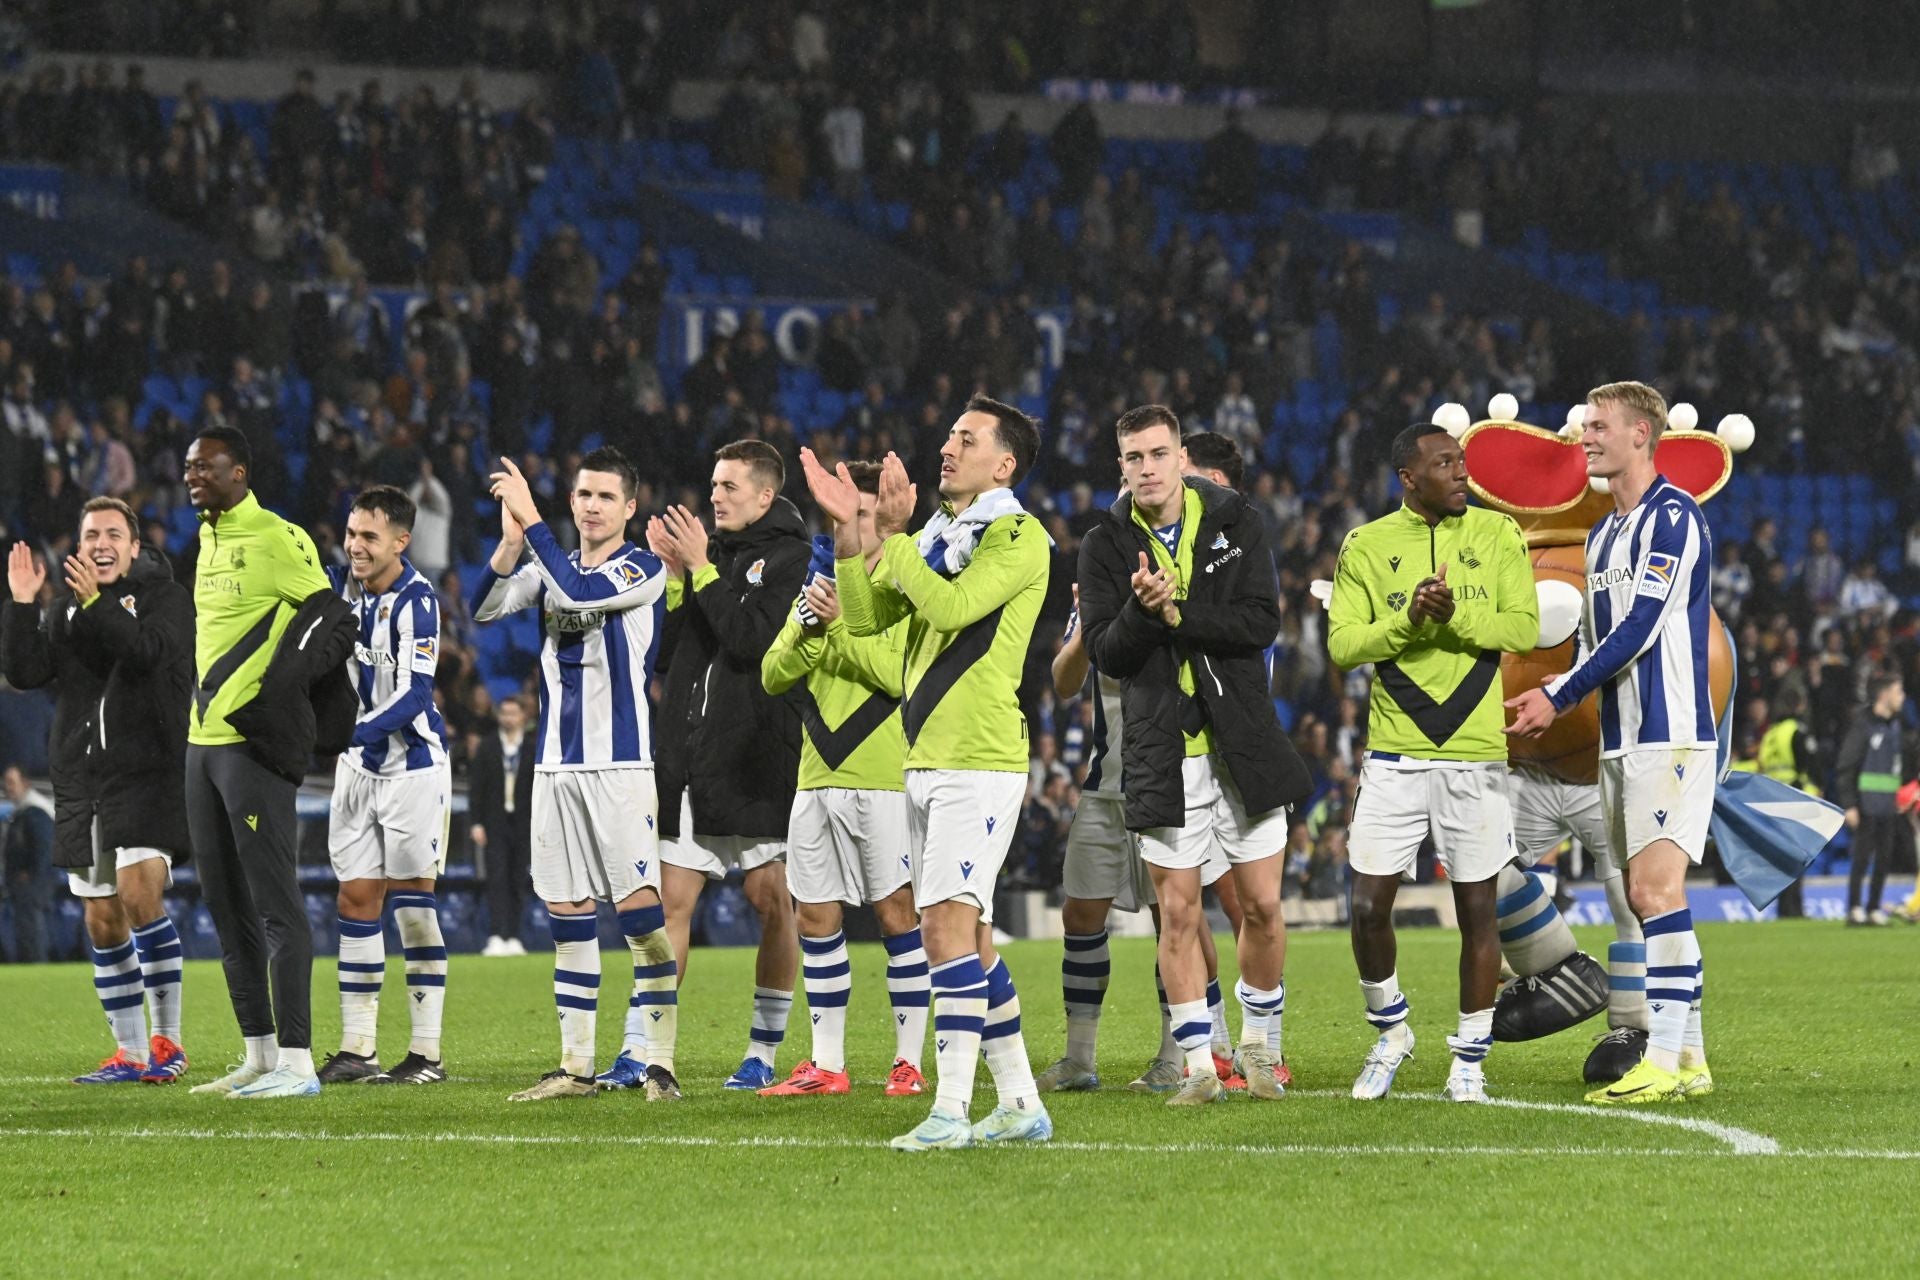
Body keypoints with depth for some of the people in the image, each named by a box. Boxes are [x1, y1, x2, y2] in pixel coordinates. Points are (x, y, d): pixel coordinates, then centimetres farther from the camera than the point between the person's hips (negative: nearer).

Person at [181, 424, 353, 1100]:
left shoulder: (276, 538, -11)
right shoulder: (209, 539, 16)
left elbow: (333, 621, -13)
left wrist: (281, 689, -19)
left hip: (253, 742, -10)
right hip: (203, 740, 10)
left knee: (275, 903, -10)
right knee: (226, 903, 12)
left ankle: (295, 1061, -11)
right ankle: (259, 1055, 18)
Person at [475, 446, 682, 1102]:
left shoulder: (644, 569, -3)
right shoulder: (551, 567, 14)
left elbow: (579, 593, -20)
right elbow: (483, 607, 1)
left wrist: (531, 519, -17)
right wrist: (511, 540, -14)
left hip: (621, 764, -6)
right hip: (557, 765, 6)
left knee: (641, 911, -10)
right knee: (568, 918, 7)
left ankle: (661, 1063, -6)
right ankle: (576, 1066, 12)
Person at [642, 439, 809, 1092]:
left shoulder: (790, 558, -6)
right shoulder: (712, 553, 14)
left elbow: (754, 640, -19)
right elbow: (670, 654, 12)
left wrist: (703, 571, -13)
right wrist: (674, 577, 1)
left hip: (759, 762, -6)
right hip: (690, 761, 6)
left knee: (772, 903, 2)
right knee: (671, 900, 2)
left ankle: (764, 1051, 10)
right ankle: (639, 1051, 1)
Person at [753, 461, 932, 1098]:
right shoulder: (821, 584, 17)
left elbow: (901, 673, -17)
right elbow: (774, 675, 10)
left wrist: (841, 624, -17)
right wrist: (810, 628, -7)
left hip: (884, 776, -7)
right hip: (819, 776, 7)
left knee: (897, 913, -5)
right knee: (815, 916, 7)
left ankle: (909, 1060, 0)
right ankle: (827, 1064, 13)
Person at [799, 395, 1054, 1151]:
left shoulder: (1020, 537, -8)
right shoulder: (936, 536, 17)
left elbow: (949, 605, -22)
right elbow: (865, 616, 13)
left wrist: (892, 537, -16)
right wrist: (848, 530, 1)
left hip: (980, 763, -9)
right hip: (928, 762, 9)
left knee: (948, 924, -16)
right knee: (969, 938, 10)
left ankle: (952, 1108, -18)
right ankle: (1020, 1103, 16)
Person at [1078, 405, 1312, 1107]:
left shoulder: (1235, 521, 0)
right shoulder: (1107, 544, 1)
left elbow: (1261, 622, -10)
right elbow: (1106, 652, -6)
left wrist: (1177, 613, -19)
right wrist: (1142, 609, -25)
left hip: (1244, 745, 0)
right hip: (1163, 753, 0)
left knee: (1261, 906, 4)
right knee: (1178, 912, 0)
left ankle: (1257, 1045, 22)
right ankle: (1198, 1063, 8)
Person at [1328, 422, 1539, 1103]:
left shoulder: (1496, 534, 4)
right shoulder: (1367, 547, 3)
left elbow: (1524, 628, -4)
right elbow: (1342, 645, -3)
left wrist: (1455, 618, -20)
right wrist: (1407, 619, -20)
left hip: (1475, 755, 0)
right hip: (1395, 756, 0)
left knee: (1477, 909, 3)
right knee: (1370, 906, -4)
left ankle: (1470, 1058, 15)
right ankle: (1390, 1031, 20)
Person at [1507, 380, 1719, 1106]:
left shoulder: (1673, 518, -10)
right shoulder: (1602, 535, 19)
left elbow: (1639, 630, -16)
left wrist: (1559, 698, -10)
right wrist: (1555, 695, 4)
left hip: (1671, 733, -9)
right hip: (1621, 739, 9)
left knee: (1656, 887, -16)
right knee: (1645, 896, 8)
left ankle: (1663, 1061, -18)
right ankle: (1689, 1059, 11)